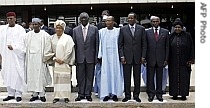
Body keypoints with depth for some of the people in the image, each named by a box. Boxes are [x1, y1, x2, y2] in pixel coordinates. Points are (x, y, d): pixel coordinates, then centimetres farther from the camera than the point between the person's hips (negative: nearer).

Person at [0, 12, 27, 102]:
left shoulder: (20, 29, -2)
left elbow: (22, 42, -9)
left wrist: (14, 47, -20)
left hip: (17, 56, -4)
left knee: (18, 74, -4)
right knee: (7, 74, 6)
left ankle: (18, 94, 3)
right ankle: (11, 94, 14)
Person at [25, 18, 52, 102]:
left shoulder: (45, 35, -2)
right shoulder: (28, 35, 7)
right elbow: (25, 46, 10)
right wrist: (27, 58, 3)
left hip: (40, 58, -3)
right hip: (31, 59, 3)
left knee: (41, 76, -1)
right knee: (32, 76, 5)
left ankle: (42, 94, 7)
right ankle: (35, 94, 13)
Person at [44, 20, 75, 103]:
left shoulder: (68, 38, -1)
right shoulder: (52, 38, 7)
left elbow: (69, 51, -5)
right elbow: (48, 51, 6)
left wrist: (63, 60, -9)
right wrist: (55, 58, -5)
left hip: (65, 62, -3)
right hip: (56, 62, 3)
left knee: (65, 78, -2)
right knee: (56, 79, 3)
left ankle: (66, 96, 4)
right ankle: (56, 96, 9)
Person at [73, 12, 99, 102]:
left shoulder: (94, 29, 2)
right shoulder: (75, 30, 6)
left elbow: (97, 44, 2)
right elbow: (74, 44, 6)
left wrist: (96, 57, -3)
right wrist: (74, 57, 1)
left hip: (90, 57, -1)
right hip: (79, 57, 1)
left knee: (89, 76, 6)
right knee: (80, 77, 6)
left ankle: (88, 94, 15)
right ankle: (81, 94, 16)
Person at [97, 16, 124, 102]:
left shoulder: (118, 31, 2)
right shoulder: (101, 31, 6)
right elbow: (100, 44, 6)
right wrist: (99, 55, 1)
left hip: (115, 56, -1)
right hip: (105, 56, 1)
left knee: (115, 74, 2)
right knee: (106, 74, 1)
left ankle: (115, 93, 10)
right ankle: (106, 94, 7)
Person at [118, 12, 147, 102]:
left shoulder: (141, 29, 4)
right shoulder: (123, 29, 3)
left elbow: (144, 44, 4)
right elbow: (120, 44, 3)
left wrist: (143, 56, -3)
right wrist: (122, 56, -5)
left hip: (137, 57, 1)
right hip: (127, 57, 0)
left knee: (137, 77, 7)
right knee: (126, 77, 4)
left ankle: (136, 95, 18)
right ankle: (127, 95, 14)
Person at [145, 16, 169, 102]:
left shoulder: (165, 32, 6)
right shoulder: (147, 32, 4)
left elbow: (167, 46, 5)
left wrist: (166, 59, 0)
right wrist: (144, 58, -3)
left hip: (161, 59, 1)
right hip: (150, 59, -1)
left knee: (159, 78, 8)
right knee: (150, 78, 4)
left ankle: (159, 94, 18)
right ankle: (151, 94, 13)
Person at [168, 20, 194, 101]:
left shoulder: (187, 36, 0)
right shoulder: (171, 36, 5)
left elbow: (191, 48, 0)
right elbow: (168, 49, 7)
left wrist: (191, 59, -6)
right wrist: (168, 60, 2)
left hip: (184, 61, -1)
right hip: (173, 62, 2)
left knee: (184, 77, 2)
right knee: (174, 77, 4)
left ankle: (184, 94, 9)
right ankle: (174, 94, 12)